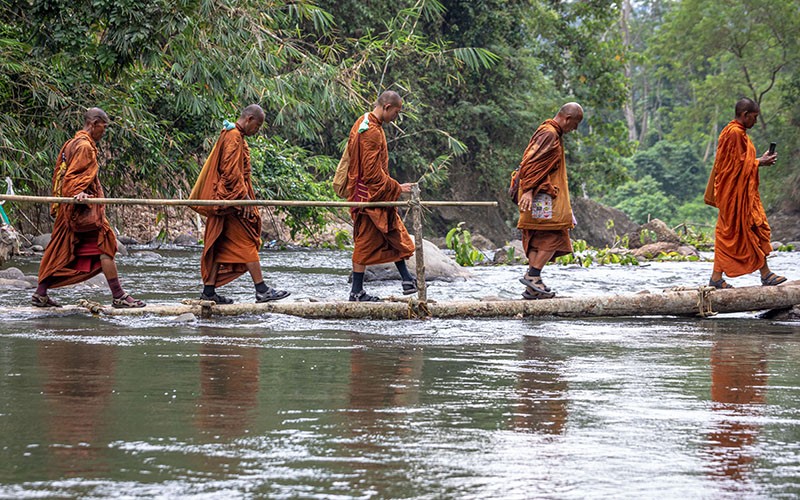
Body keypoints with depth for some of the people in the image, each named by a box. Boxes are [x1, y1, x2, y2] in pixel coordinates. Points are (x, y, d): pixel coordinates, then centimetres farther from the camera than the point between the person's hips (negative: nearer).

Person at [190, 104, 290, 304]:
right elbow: (231, 171, -21)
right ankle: (261, 290, -10)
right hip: (232, 199, -10)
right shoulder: (234, 137, -13)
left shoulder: (232, 135, 20)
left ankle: (209, 291, 8)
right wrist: (245, 197, -20)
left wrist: (245, 196, 24)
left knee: (220, 246, 8)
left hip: (223, 201, 10)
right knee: (247, 243, -9)